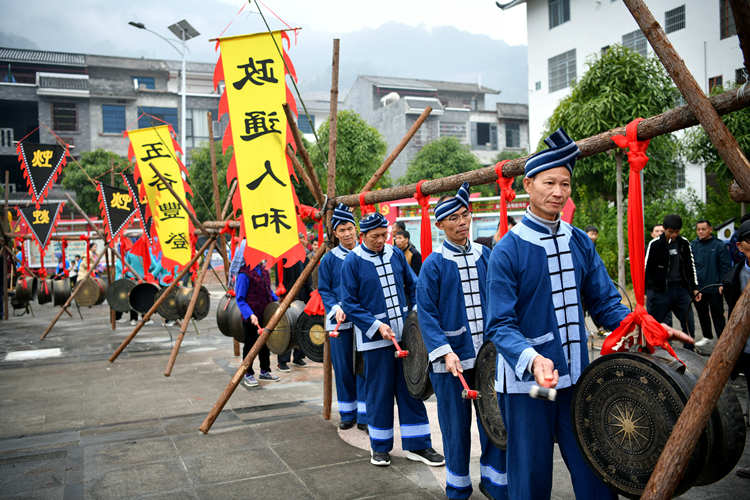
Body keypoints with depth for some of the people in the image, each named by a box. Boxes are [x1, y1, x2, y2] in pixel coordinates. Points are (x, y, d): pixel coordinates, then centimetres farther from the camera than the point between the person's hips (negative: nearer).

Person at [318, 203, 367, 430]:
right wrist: (335, 308, -12)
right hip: (340, 320, 0)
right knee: (343, 368, 7)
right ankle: (347, 414, 22)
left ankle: (364, 416, 11)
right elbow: (324, 290, 5)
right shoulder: (329, 259, 3)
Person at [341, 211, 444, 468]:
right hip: (374, 338, -4)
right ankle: (380, 446, 21)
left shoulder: (396, 254, 6)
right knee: (379, 391, 4)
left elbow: (413, 286, 15)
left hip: (404, 333, 4)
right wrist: (377, 325, -16)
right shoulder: (352, 261, -6)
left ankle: (417, 445, 19)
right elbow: (349, 303, -7)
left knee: (411, 388, 8)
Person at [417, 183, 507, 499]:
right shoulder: (433, 264, -6)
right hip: (452, 357, -3)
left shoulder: (485, 256, 5)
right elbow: (426, 313, -8)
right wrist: (445, 352, -18)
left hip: (489, 354, 3)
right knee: (456, 424, 8)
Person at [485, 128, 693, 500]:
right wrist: (532, 358, -33)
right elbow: (500, 324, -15)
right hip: (526, 381, -4)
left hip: (577, 378, 5)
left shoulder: (580, 243, 4)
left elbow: (604, 304, 6)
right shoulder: (507, 250, -12)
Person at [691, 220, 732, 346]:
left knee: (717, 314, 3)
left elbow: (726, 266, -4)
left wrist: (723, 284, -10)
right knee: (702, 313, 14)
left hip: (714, 288, -4)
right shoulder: (692, 245, 6)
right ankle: (707, 336, 28)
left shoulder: (719, 245, -4)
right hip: (697, 287, 4)